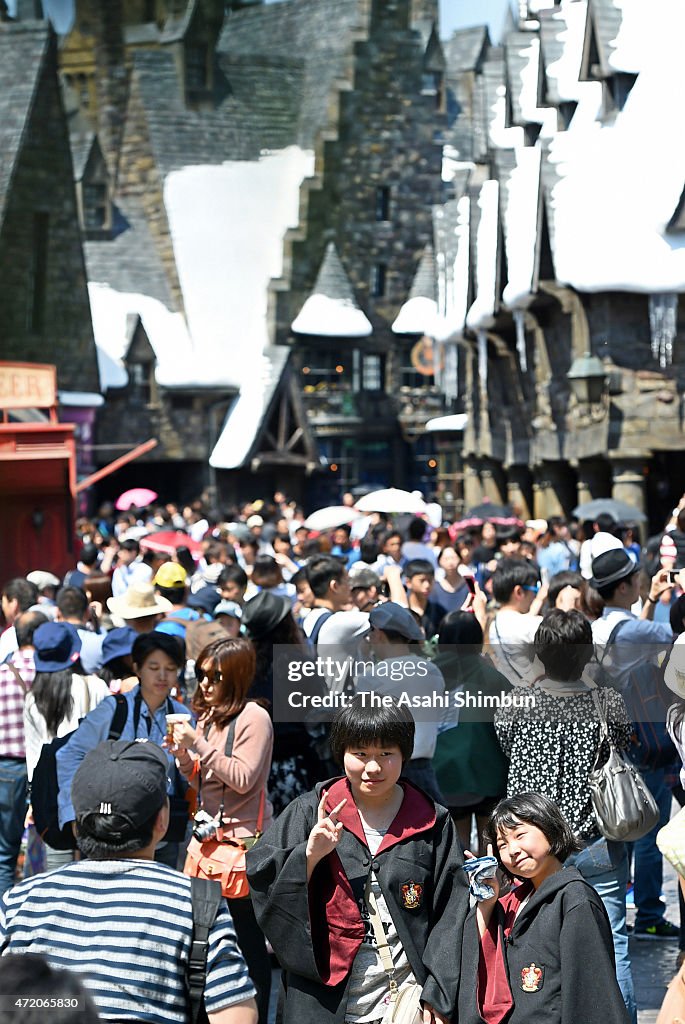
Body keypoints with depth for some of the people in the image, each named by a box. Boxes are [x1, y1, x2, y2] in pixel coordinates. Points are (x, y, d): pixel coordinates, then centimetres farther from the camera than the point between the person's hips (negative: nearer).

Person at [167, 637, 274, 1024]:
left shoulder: (254, 717, -11)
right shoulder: (208, 716, 11)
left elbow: (243, 778, -17)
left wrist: (200, 744, -17)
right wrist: (183, 754, 0)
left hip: (244, 837, -7)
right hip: (211, 834, 7)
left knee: (248, 938, -1)